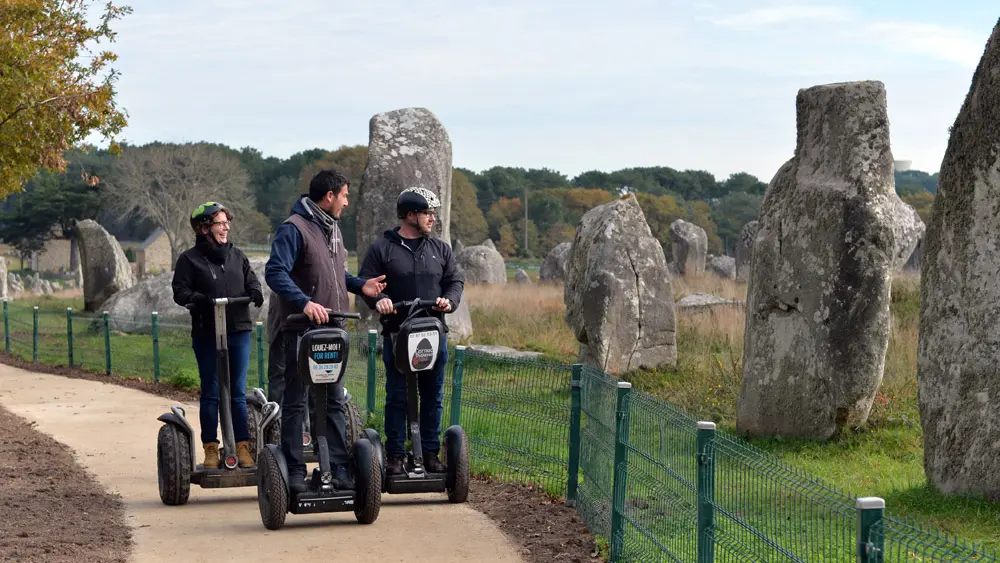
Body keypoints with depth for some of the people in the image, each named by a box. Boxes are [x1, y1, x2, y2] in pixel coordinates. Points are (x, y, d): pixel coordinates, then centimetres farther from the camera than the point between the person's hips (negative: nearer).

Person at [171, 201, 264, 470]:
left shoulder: (237, 256, 13)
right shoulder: (189, 259, 0)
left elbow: (251, 280, 17)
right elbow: (180, 291, -5)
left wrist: (255, 293, -5)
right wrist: (202, 300, -22)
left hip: (239, 330, 3)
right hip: (207, 334, -3)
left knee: (238, 392, 6)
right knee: (211, 393, 2)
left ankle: (242, 447, 9)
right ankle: (211, 448, 8)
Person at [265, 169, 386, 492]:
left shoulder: (332, 229, 16)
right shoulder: (294, 229, -13)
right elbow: (275, 272, -22)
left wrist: (359, 285, 9)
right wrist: (304, 302, -34)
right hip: (300, 329, -8)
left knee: (334, 401, 9)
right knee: (295, 402, -1)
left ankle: (338, 469, 12)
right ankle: (294, 472, 4)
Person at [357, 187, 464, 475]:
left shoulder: (440, 249, 12)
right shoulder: (382, 249, 1)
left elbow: (455, 280, 13)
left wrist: (450, 300, -7)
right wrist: (379, 299, -19)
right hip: (396, 334, -3)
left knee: (433, 396, 8)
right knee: (397, 397, 1)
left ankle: (431, 453, 15)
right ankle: (395, 455, 7)